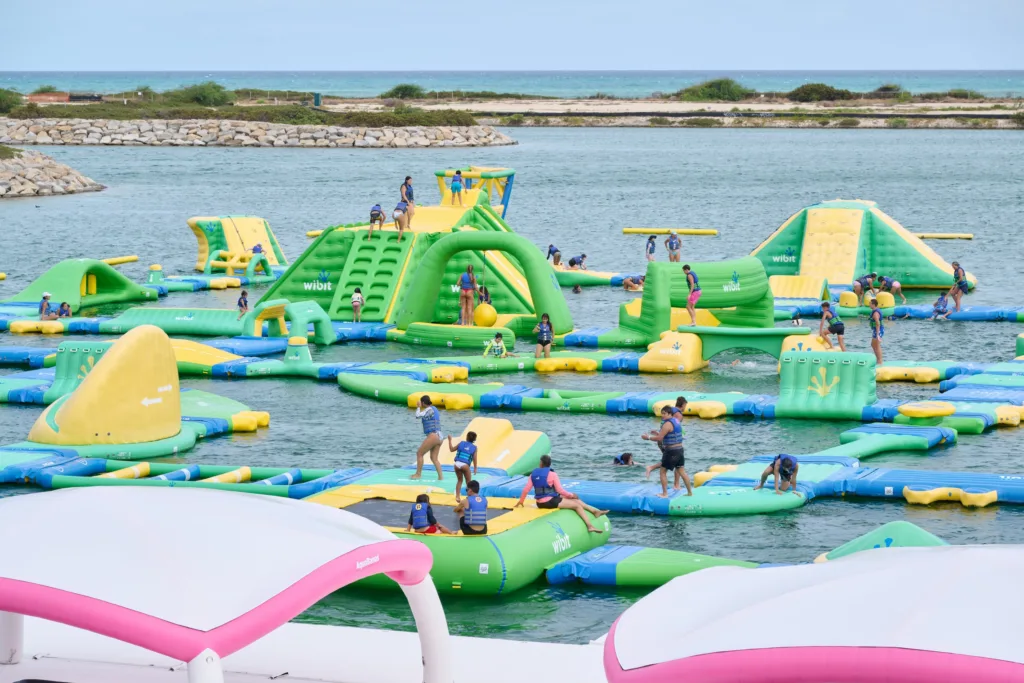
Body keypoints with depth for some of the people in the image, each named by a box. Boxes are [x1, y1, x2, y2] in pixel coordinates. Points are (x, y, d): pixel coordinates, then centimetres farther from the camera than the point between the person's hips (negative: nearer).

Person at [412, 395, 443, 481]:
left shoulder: (429, 409, -11)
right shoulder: (434, 408, 17)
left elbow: (418, 415, -21)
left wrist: (418, 407, -3)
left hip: (432, 435, -9)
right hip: (439, 436, 9)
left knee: (419, 453, 1)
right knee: (434, 458, 9)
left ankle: (418, 474, 4)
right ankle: (440, 476, -1)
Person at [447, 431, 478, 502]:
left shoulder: (461, 443, 13)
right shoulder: (474, 447, 8)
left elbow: (452, 449, 19)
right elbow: (474, 459, 3)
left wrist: (450, 440, 30)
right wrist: (475, 468, 10)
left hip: (457, 464, 3)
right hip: (465, 465, -3)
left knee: (459, 480, 20)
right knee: (468, 482, 12)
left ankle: (457, 496, 15)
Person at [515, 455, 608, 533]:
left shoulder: (533, 474, 3)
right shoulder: (552, 474, -12)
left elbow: (526, 489, 3)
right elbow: (560, 490, -9)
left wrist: (520, 501, 16)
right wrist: (571, 495, 6)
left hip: (540, 503, 7)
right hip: (550, 502, -7)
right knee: (577, 505, 0)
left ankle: (595, 511, 15)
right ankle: (590, 526, -10)